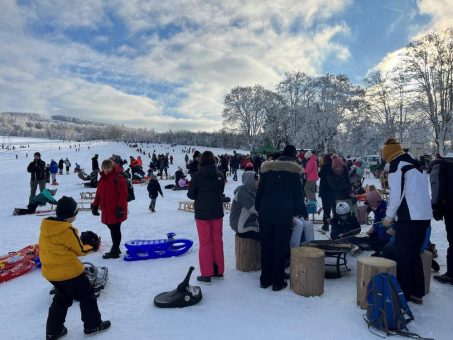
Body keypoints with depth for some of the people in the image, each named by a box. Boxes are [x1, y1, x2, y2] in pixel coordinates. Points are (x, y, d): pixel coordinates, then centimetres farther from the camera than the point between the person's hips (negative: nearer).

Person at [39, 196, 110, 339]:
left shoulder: (46, 226, 1)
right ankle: (93, 325, 21)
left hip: (51, 271, 8)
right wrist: (92, 247, 6)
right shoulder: (67, 230, -23)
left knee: (61, 299, 25)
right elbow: (80, 250, -12)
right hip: (69, 271, -8)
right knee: (86, 296, 11)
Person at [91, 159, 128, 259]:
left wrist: (120, 208, -21)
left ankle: (115, 251, 10)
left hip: (116, 210, -7)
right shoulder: (102, 178, 12)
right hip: (107, 210, 8)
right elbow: (98, 193, 17)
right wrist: (95, 205, 14)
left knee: (115, 230, 0)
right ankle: (115, 249, 29)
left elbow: (123, 194, -18)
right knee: (112, 229, 16)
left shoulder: (119, 178, -13)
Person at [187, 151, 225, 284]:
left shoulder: (197, 176, -13)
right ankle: (218, 271, 25)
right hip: (217, 212, 3)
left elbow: (191, 195, -6)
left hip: (202, 213, -3)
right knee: (217, 241, 15)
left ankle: (206, 274, 11)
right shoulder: (219, 175, -3)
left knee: (205, 243, 6)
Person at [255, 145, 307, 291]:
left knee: (266, 246, 11)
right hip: (284, 214, -3)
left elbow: (259, 191, 9)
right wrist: (303, 213, 9)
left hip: (265, 213, 3)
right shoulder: (294, 170, -2)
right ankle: (277, 282, 11)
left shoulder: (267, 168, 8)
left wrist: (258, 208, 16)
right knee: (280, 247, 5)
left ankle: (265, 279, 20)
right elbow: (298, 195, 0)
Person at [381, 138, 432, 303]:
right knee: (414, 254, 16)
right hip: (425, 216, 8)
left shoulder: (396, 166, -8)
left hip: (409, 218, -8)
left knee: (402, 255, 2)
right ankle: (417, 293, 23)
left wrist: (389, 216, -2)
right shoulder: (415, 164, 18)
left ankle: (403, 293, 10)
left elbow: (396, 195, -15)